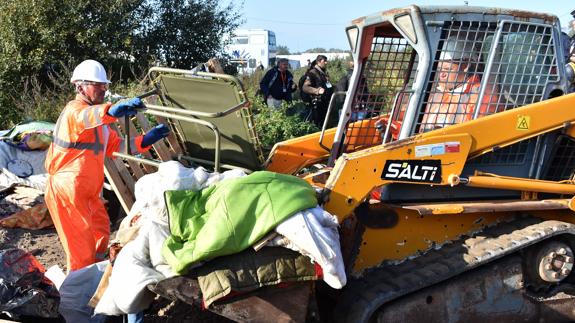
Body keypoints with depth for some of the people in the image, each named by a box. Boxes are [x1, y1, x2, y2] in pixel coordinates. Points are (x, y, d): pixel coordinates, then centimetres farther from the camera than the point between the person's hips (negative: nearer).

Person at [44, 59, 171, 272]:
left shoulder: (97, 119, 17)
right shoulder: (74, 110, -14)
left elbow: (116, 145, 16)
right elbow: (86, 116, -40)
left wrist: (145, 140, 3)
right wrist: (113, 110, -60)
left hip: (87, 191, 10)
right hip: (66, 189, -10)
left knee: (101, 229, 22)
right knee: (81, 243, -5)